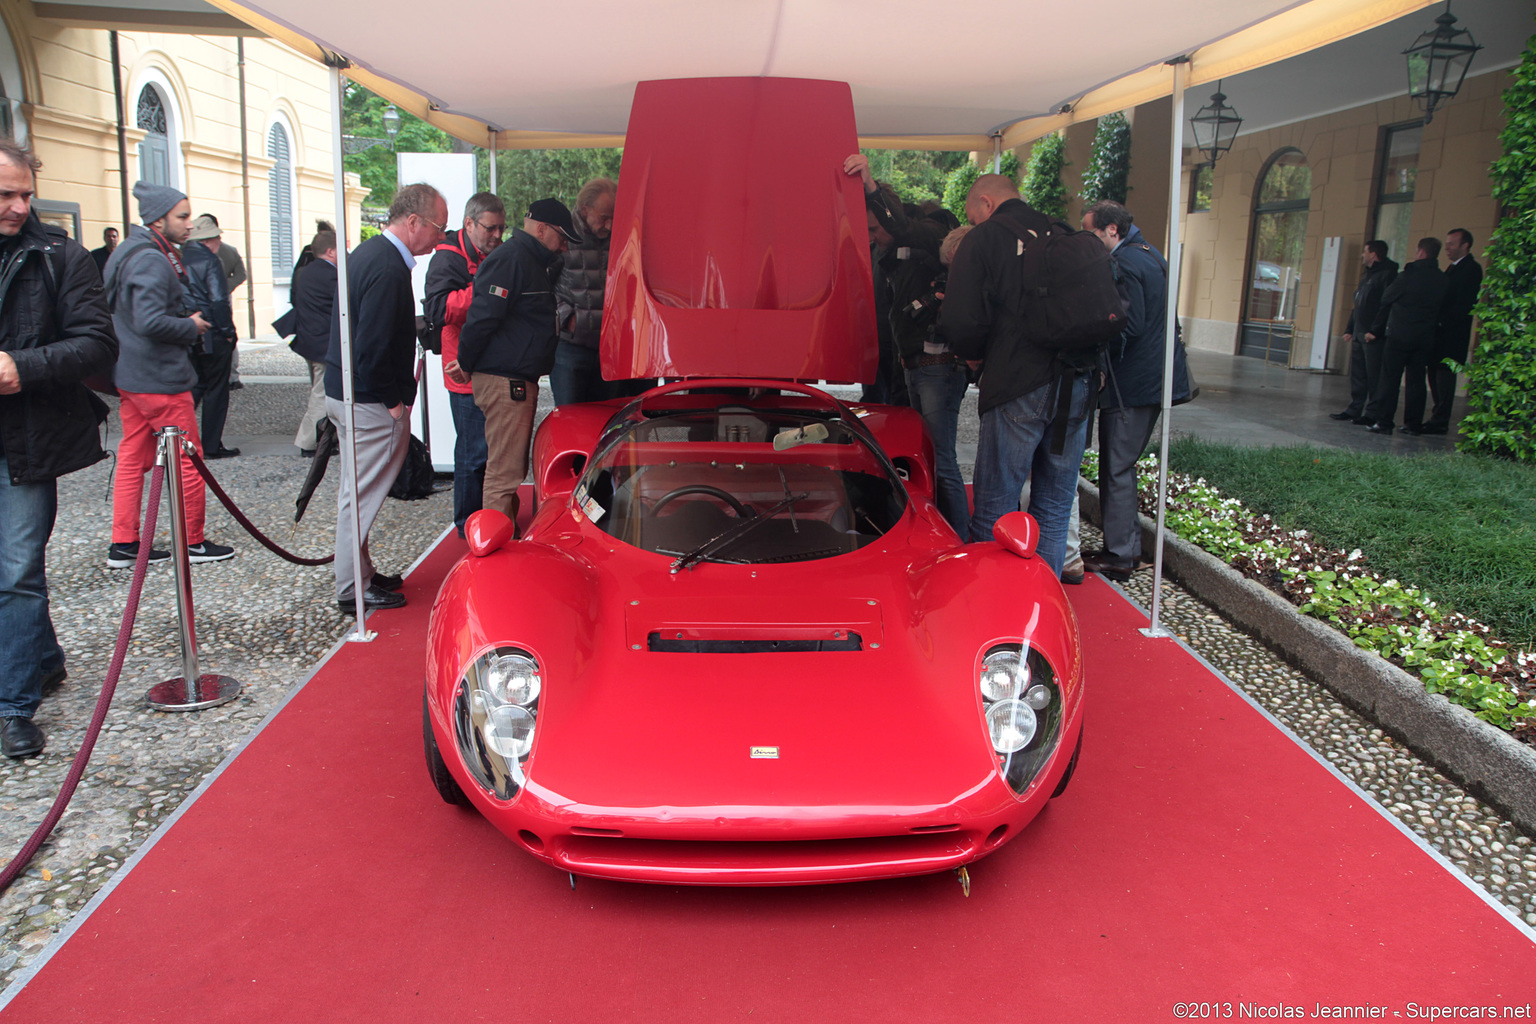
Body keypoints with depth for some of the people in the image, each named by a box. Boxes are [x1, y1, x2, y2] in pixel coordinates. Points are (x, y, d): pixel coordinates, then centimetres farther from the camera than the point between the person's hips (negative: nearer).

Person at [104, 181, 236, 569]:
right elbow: (151, 321, -28)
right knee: (188, 458, 0)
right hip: (160, 378, -10)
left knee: (133, 456, 12)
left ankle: (123, 544, 17)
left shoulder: (128, 253, 14)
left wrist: (188, 320, 10)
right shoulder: (151, 261, -19)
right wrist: (191, 326, -12)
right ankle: (193, 542, 9)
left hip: (132, 374, 10)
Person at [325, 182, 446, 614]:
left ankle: (358, 574, 31)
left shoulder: (368, 253, 11)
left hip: (344, 391, 10)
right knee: (363, 494, -1)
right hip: (371, 401, -10)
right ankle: (353, 590, 9)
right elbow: (372, 347, -26)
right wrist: (393, 400, -16)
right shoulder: (388, 269, -22)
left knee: (356, 491, 18)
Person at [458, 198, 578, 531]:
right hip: (504, 381, -11)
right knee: (504, 472, -8)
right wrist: (464, 364, -11)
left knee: (513, 468, 17)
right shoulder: (510, 260, -15)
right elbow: (481, 317, -19)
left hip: (520, 381, 11)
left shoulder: (531, 262, 20)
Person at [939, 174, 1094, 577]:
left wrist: (977, 354, 10)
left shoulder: (984, 239, 0)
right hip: (1077, 385, 6)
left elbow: (961, 323, -9)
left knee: (993, 513, 2)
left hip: (1018, 388, -6)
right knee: (1054, 511, 13)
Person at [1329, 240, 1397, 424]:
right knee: (1357, 374, 12)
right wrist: (1350, 329, 19)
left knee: (1374, 376, -4)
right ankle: (1354, 409, 18)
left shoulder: (1387, 276, -11)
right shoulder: (1367, 275, 19)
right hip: (1359, 334, 9)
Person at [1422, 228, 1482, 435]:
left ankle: (1440, 422, -5)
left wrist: (1441, 321, -18)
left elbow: (1464, 304, -18)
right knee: (1436, 377, 8)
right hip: (1440, 333, 9)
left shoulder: (1471, 269, -10)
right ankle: (1438, 418, 12)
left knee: (1444, 375, -8)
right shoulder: (1452, 268, 19)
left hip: (1452, 333, -9)